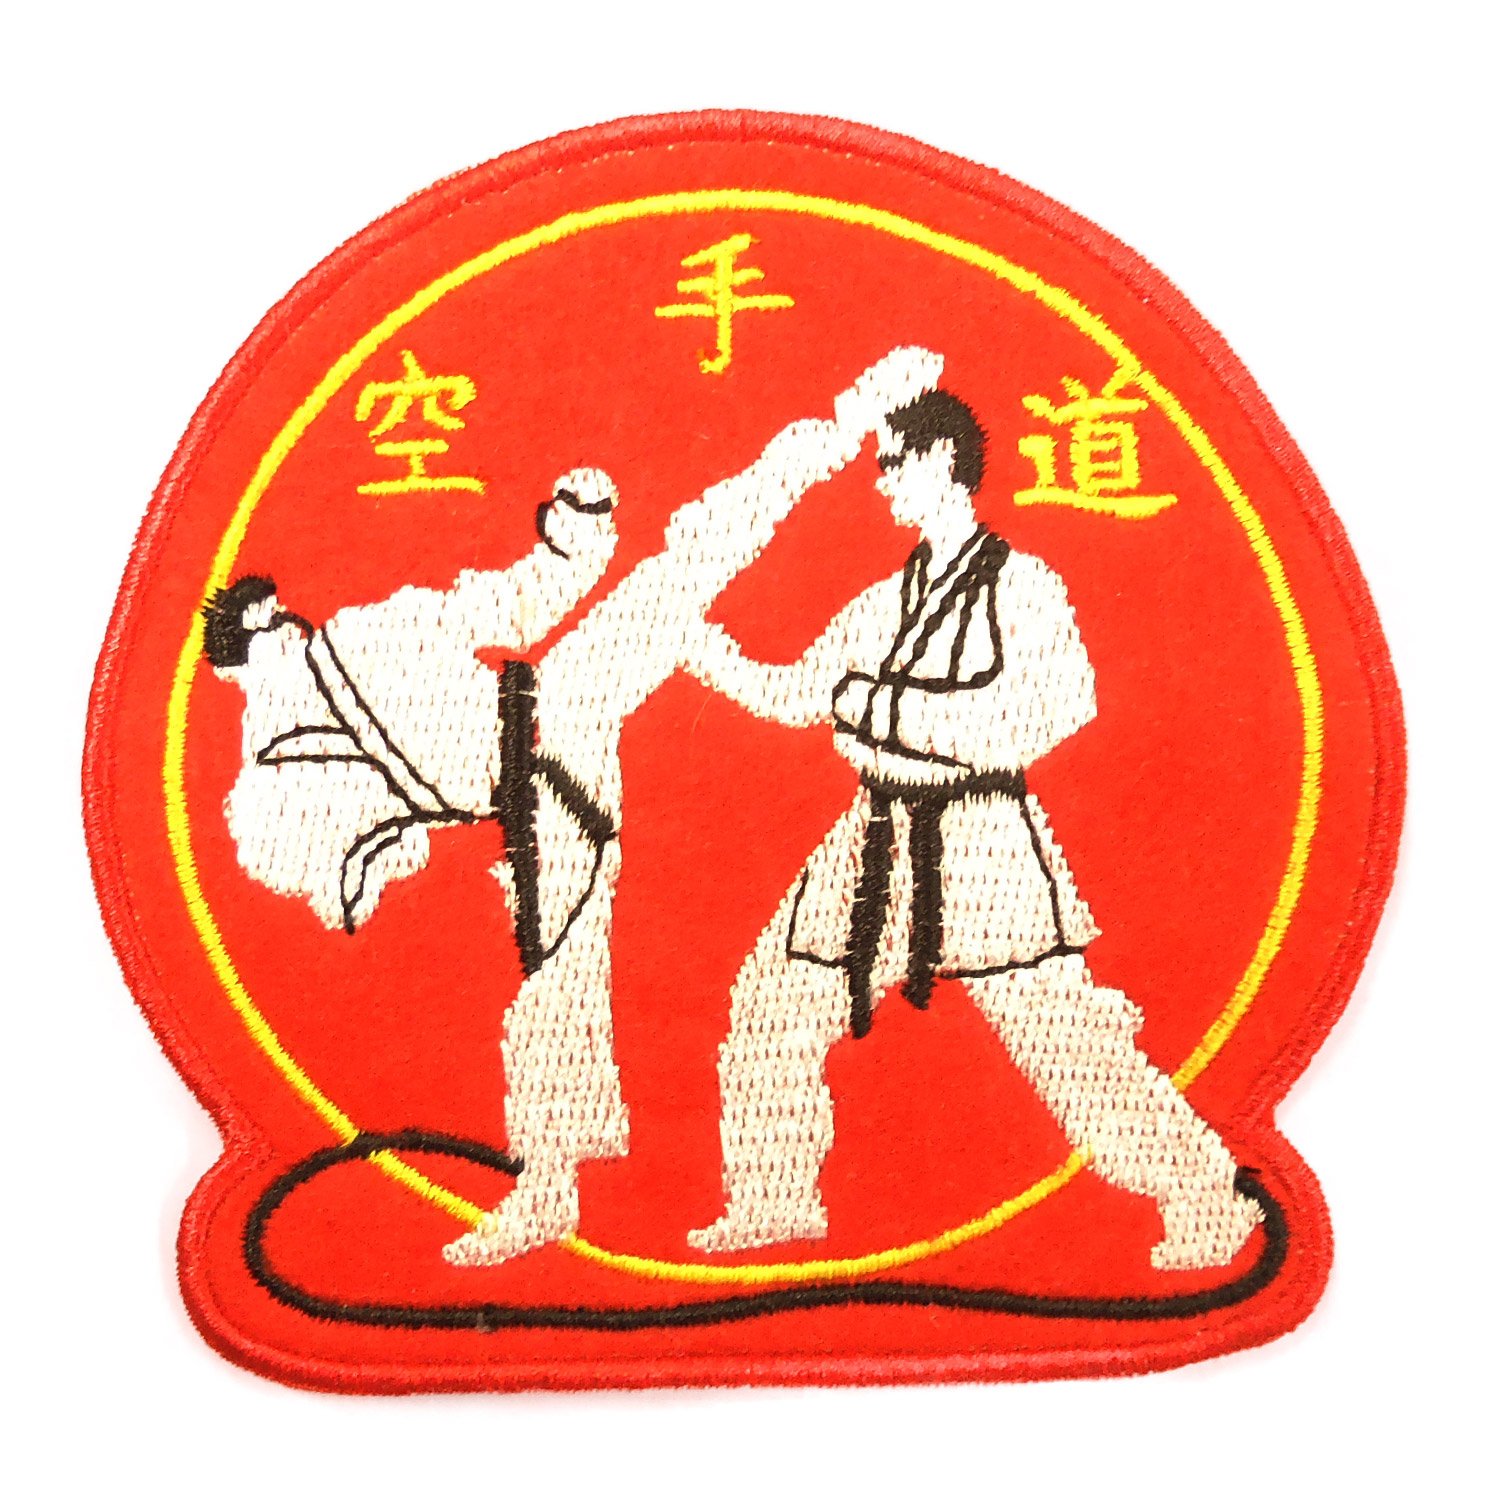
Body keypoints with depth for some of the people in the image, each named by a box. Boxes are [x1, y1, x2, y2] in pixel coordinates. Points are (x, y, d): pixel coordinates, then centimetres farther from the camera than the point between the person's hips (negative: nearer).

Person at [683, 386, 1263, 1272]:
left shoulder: (1021, 584, -5)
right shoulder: (889, 599, 16)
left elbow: (1070, 696, -20)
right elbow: (798, 694, 19)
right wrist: (708, 654, 10)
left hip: (983, 841, -7)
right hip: (879, 841, 7)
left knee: (1061, 1030, -6)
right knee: (775, 1004, 8)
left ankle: (1208, 1203, 11)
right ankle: (776, 1199, 24)